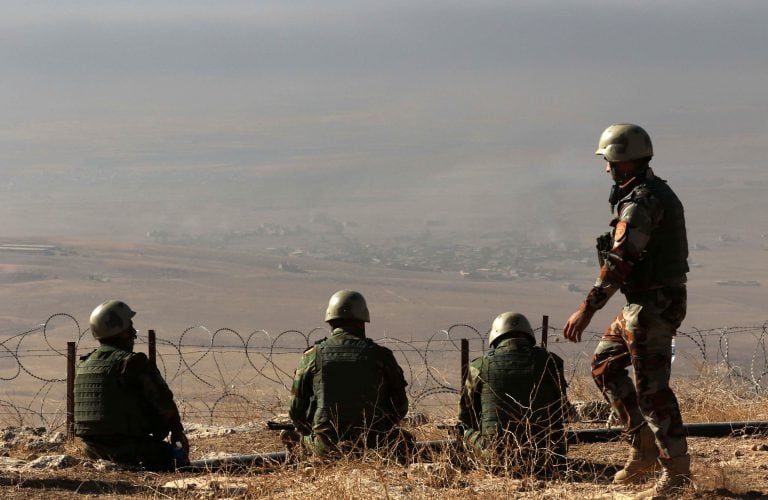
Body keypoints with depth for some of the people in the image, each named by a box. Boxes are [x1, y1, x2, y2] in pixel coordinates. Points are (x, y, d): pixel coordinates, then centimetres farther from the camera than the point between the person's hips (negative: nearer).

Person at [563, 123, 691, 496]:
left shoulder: (640, 202, -19)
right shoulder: (656, 192, 13)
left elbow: (620, 261, -27)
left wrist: (587, 309, -29)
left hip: (653, 305, -11)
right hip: (644, 303, 11)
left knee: (651, 386, -6)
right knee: (605, 365, 18)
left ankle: (677, 470, -1)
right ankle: (644, 449, 18)